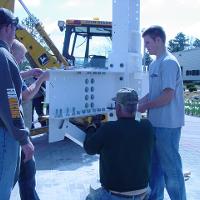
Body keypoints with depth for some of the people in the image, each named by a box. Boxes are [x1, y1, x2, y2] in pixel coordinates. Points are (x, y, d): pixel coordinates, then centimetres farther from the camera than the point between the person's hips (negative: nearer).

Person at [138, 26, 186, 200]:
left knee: (170, 167, 1)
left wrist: (145, 107, -10)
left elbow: (167, 96, -20)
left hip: (167, 125, -9)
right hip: (156, 122, 9)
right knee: (155, 165, 19)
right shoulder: (155, 64, 13)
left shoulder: (169, 62, -15)